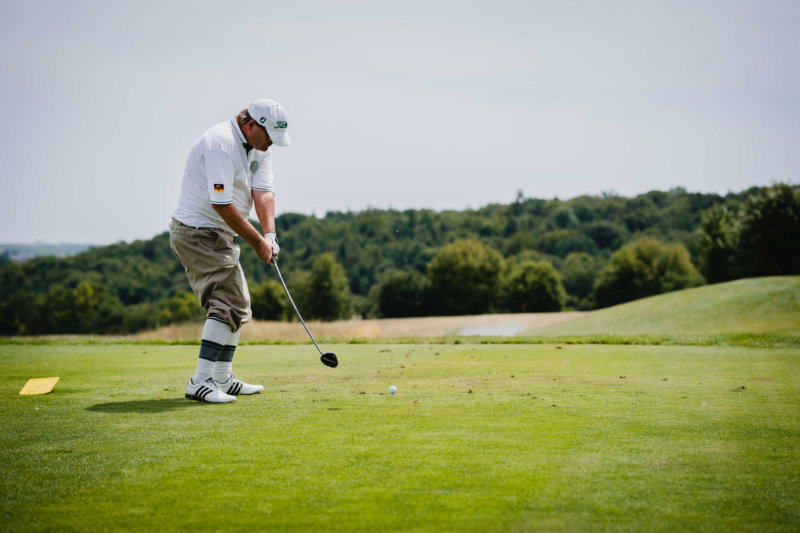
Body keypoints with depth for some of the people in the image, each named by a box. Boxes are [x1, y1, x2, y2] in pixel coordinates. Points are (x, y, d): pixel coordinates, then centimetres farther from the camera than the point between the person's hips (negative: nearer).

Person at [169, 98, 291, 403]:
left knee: (237, 304, 14)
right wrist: (257, 241, -18)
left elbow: (263, 192, -3)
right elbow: (221, 203, -25)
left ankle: (223, 379, 23)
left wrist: (270, 234, -19)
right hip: (197, 232, -10)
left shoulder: (259, 147, 7)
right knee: (229, 301, -19)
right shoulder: (221, 144, -23)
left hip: (218, 235, 10)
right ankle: (200, 382, -21)